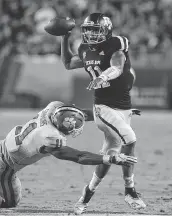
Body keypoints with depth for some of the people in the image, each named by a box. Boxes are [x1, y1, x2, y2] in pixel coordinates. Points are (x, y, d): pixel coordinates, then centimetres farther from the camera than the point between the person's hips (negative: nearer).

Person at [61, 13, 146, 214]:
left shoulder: (115, 46, -10)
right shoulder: (86, 50, 4)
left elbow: (117, 68, -29)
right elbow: (68, 64, 24)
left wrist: (103, 76, -50)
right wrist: (64, 39, 15)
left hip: (123, 108, 0)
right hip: (104, 107, 0)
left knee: (109, 155, 7)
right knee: (129, 139, -23)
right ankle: (130, 191, -14)